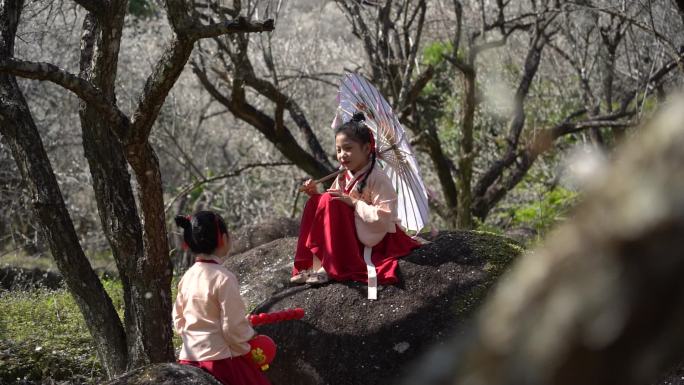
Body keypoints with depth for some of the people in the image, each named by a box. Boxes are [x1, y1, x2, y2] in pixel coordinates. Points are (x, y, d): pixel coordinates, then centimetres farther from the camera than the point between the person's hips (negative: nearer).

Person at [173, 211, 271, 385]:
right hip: (221, 360, -7)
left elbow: (178, 320, 13)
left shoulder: (187, 277, 4)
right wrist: (244, 349, 3)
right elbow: (234, 328, -14)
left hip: (189, 358, 7)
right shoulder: (224, 278, -16)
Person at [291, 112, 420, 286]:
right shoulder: (344, 176, 7)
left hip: (375, 238, -8)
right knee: (316, 203, -8)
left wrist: (354, 202, -26)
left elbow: (384, 218, -24)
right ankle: (315, 265, -16)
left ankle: (326, 267, -24)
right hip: (349, 234, 8)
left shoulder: (377, 178, -16)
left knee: (330, 203, -23)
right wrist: (315, 194, -7)